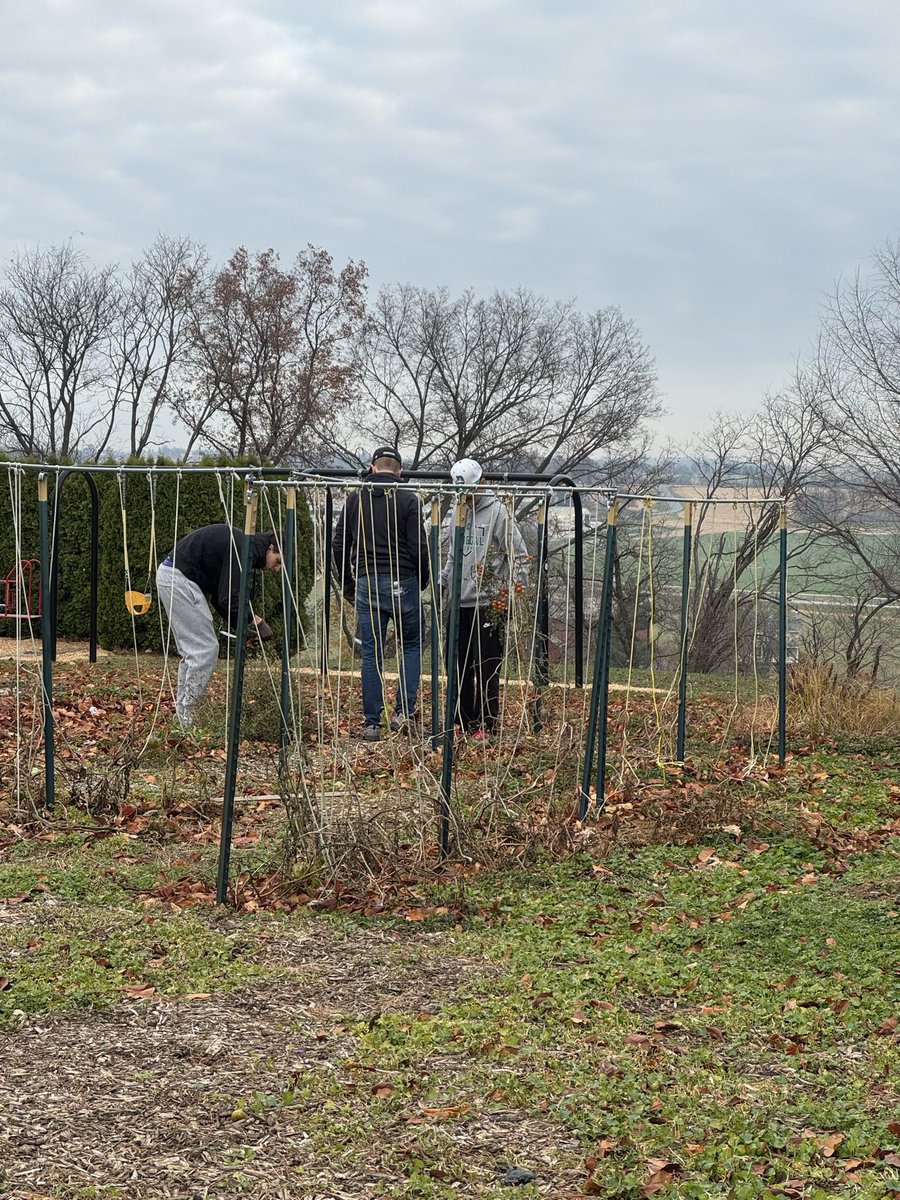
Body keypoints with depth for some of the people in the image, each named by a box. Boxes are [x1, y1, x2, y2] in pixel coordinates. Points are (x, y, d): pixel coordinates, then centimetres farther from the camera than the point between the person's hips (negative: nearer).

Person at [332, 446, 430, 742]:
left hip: (366, 583, 2)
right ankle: (404, 711, 3)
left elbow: (339, 545, 6)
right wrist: (422, 582, 9)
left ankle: (372, 723, 6)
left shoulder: (355, 500, 5)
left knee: (371, 653, 6)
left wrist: (347, 585, 16)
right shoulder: (408, 501, -5)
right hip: (402, 584, -2)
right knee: (411, 645, 14)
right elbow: (419, 548, -7)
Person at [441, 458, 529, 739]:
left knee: (486, 667, -4)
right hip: (460, 601, 7)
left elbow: (520, 555, -6)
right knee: (458, 663, 9)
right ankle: (462, 720, 19)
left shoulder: (498, 511, -6)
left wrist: (514, 590, -13)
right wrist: (442, 582, 14)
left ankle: (485, 724, 2)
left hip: (489, 603, -7)